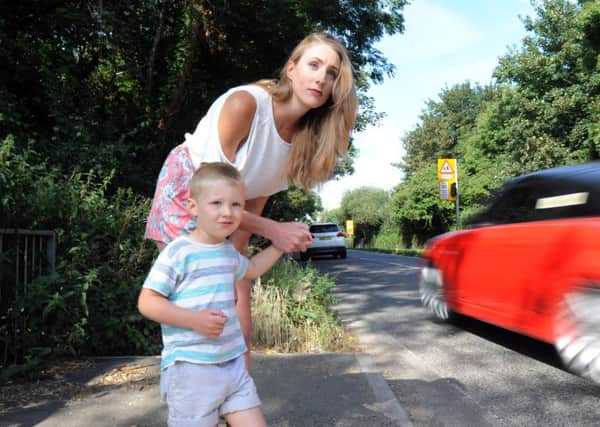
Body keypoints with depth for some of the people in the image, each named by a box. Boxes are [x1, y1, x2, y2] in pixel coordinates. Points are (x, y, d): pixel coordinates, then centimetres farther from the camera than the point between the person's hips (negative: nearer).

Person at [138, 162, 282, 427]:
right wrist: (194, 319, -24)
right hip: (190, 369, -7)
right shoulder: (178, 252, -13)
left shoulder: (229, 251, 11)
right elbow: (147, 302, -14)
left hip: (233, 364, 7)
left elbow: (251, 269, 33)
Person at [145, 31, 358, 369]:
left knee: (240, 328, 5)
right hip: (186, 197, -6)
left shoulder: (305, 137, -10)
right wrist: (273, 230, -30)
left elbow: (256, 198, -2)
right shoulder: (245, 104, -29)